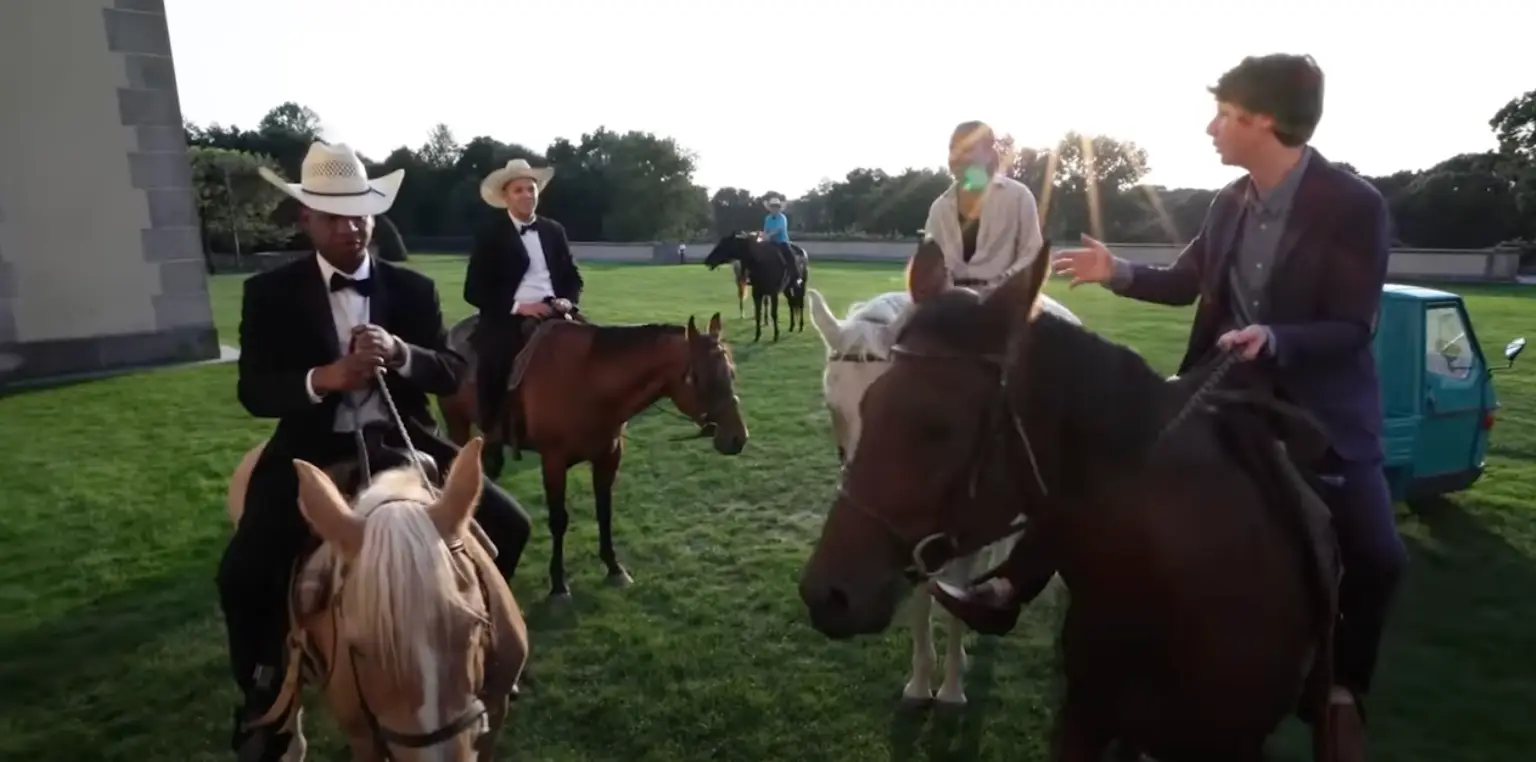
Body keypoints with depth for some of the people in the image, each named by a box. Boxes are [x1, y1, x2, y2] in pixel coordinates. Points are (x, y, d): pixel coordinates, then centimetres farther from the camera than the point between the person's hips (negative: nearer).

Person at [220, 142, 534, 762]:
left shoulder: (413, 288, 5)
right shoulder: (269, 293, 1)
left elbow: (452, 375, -3)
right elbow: (253, 392, -7)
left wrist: (399, 353, -25)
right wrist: (323, 378, -28)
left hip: (401, 444, 2)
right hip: (312, 452, -1)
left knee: (508, 525, -9)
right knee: (242, 574, -20)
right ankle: (263, 693, 12)